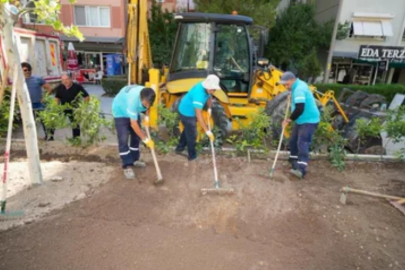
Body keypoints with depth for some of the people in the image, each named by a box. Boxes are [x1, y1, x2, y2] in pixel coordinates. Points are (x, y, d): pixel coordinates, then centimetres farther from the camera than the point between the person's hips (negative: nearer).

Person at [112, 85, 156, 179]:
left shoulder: (147, 96, -26)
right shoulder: (133, 100, -44)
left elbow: (147, 106, 2)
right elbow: (133, 124, -38)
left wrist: (147, 117, -15)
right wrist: (146, 139, -34)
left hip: (134, 111, 6)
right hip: (121, 112, -6)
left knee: (136, 136, 9)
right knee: (123, 139, -12)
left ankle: (134, 160, 25)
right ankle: (127, 166, -5)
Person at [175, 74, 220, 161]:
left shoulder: (206, 88, -14)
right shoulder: (199, 94, -40)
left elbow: (209, 97, 11)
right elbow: (199, 115, -45)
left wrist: (209, 109, -2)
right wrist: (207, 131, -44)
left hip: (190, 111, 9)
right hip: (187, 113, -9)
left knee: (187, 130, 28)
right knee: (192, 135, 6)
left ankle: (180, 148, 48)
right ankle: (192, 155, 28)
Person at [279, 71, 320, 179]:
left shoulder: (299, 89, -23)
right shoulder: (298, 85, 9)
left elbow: (299, 109, -31)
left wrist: (289, 119, -21)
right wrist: (292, 97, 13)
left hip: (309, 120, -10)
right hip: (301, 120, 11)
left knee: (302, 143, -17)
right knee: (293, 140, 14)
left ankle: (301, 170, -20)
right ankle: (294, 163, 25)